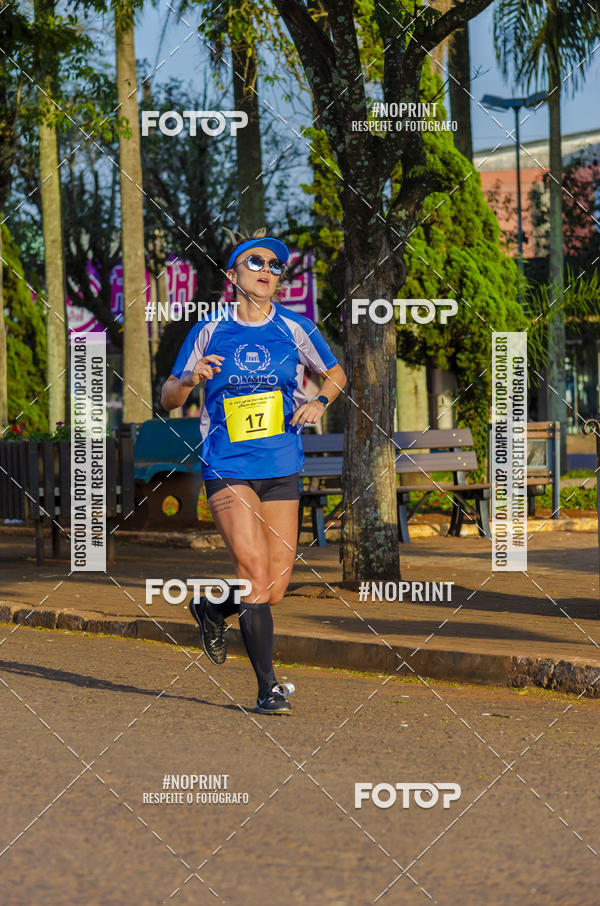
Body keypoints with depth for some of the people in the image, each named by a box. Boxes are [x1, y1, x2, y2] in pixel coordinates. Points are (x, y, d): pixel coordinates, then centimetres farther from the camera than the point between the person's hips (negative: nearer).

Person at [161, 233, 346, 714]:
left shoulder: (296, 329, 5)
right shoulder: (210, 332, 2)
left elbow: (336, 373, 20)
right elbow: (168, 399, 8)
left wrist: (320, 401, -1)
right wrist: (189, 378, -14)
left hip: (283, 469, 3)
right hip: (228, 469, -2)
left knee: (274, 590, 2)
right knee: (255, 574, -16)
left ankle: (211, 610, 34)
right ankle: (268, 687, -8)